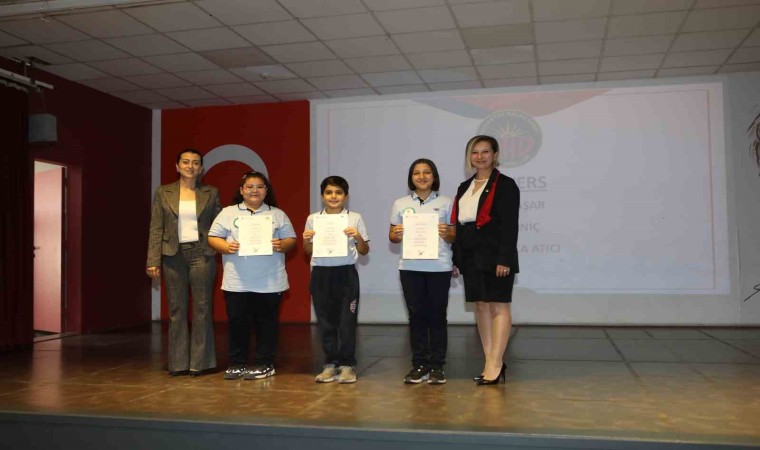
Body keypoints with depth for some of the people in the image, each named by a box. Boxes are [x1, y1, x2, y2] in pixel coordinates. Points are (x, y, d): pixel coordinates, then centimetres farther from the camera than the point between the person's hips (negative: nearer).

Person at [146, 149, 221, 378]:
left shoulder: (210, 193, 7)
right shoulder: (163, 193, 7)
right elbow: (156, 229, 4)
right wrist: (153, 261, -3)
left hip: (201, 253, -1)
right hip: (174, 255, 1)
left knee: (202, 308, 0)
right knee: (176, 309, 4)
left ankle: (200, 362, 9)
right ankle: (178, 363, 13)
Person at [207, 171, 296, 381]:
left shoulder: (278, 214, 11)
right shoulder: (228, 213, 10)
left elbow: (291, 239, 8)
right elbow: (213, 237, 5)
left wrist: (282, 245, -13)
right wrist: (226, 247, -14)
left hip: (269, 282, 0)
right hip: (237, 282, 0)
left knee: (267, 323, 4)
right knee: (237, 322, 4)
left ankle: (264, 364, 14)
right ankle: (236, 364, 17)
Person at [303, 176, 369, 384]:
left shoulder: (355, 218, 2)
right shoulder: (313, 219, 7)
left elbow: (364, 251, 5)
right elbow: (308, 252, 13)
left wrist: (357, 237, -13)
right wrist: (306, 240, -7)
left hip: (346, 273, -2)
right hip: (320, 273, 2)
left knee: (347, 320, 0)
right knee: (325, 320, 7)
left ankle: (347, 365, 11)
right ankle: (331, 364, 18)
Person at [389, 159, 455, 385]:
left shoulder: (446, 203, 6)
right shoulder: (400, 204, 10)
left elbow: (455, 236, 6)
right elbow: (392, 237, 11)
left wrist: (446, 234, -15)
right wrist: (397, 235, -11)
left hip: (439, 267, -1)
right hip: (410, 267, 1)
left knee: (437, 315, 1)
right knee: (416, 315, 5)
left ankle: (437, 366, 10)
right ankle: (419, 364, 13)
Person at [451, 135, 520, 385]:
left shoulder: (505, 185, -4)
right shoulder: (464, 187, 17)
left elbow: (510, 225, -11)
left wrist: (504, 259, -18)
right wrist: (456, 259, 12)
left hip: (494, 256, -7)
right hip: (470, 257, 7)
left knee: (498, 306, -4)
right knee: (481, 307, 8)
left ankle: (495, 364, -4)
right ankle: (492, 363, 14)